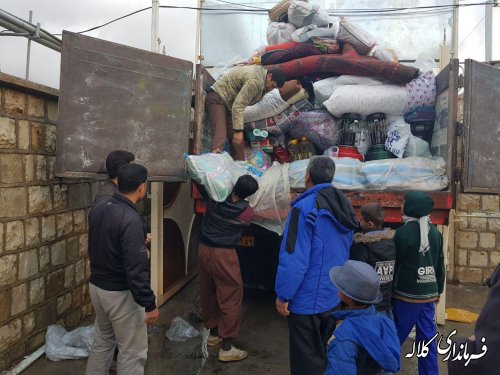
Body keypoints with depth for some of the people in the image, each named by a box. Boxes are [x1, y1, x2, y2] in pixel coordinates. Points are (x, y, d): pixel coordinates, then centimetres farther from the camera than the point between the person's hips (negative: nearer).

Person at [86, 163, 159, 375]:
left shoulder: (98, 208, 0)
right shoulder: (130, 219, -27)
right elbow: (136, 269, -28)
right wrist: (149, 304, -19)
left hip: (96, 285, 9)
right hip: (121, 293, -8)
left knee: (102, 341, 26)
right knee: (132, 353, 8)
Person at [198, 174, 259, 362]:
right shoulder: (247, 212, -14)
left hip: (204, 248, 6)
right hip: (223, 254, -6)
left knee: (208, 292, 18)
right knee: (231, 297, 3)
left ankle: (213, 333, 35)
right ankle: (226, 348, 6)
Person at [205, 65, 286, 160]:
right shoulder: (255, 81, -25)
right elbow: (238, 105, -31)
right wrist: (238, 130, -33)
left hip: (229, 103, 10)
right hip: (217, 97, -9)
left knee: (237, 141, 2)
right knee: (220, 134, -27)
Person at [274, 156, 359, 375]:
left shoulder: (305, 206, -21)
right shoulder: (343, 207, 4)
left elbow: (294, 257, -23)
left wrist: (283, 295, -15)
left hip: (307, 299, -8)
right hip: (334, 297, 8)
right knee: (324, 353, 24)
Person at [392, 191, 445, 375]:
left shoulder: (403, 232, -14)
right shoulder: (435, 232, 5)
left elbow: (395, 264, -9)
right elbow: (440, 264, 12)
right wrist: (438, 290, 22)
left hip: (407, 294, -6)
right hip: (429, 295, 6)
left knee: (395, 337, 6)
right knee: (428, 338, 13)